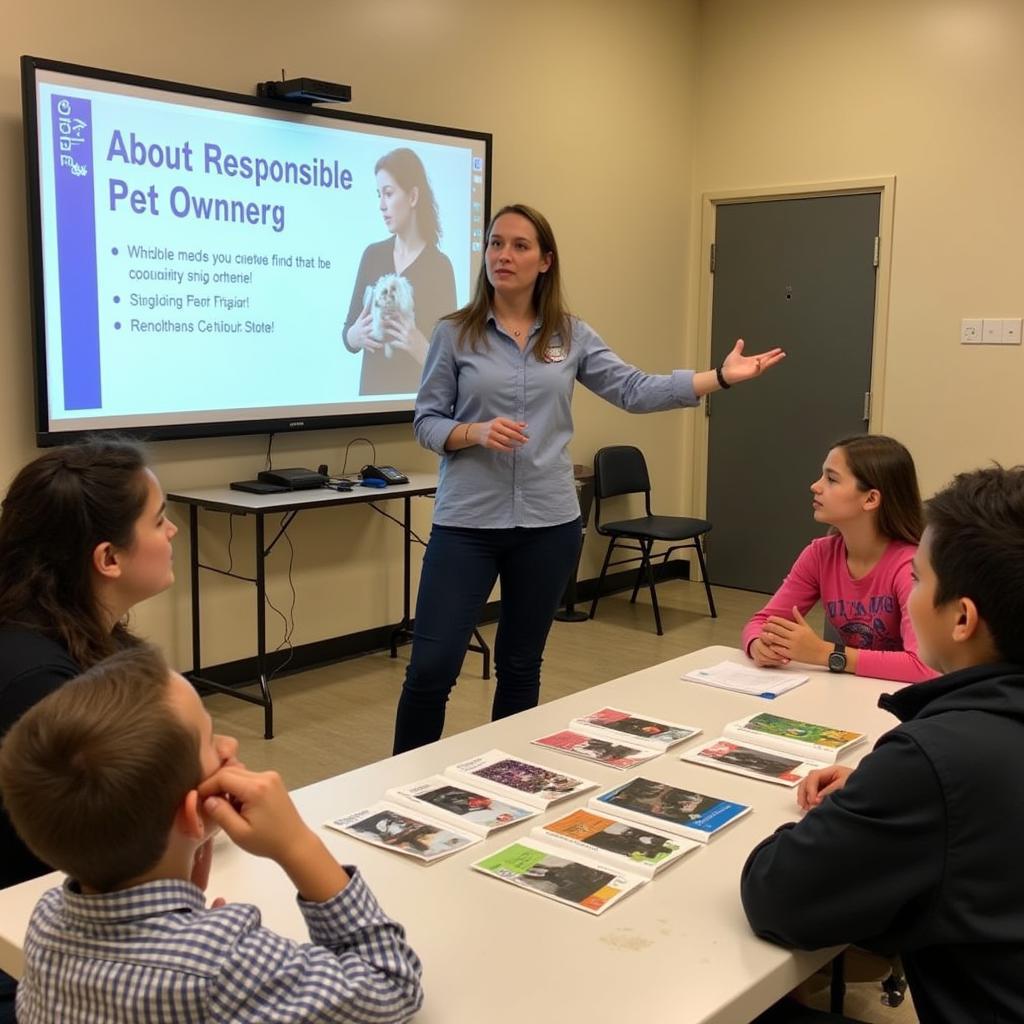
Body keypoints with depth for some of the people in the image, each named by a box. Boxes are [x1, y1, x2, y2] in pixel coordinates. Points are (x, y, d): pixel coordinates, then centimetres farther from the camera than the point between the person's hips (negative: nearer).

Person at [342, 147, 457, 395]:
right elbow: (347, 334, 6)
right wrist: (356, 336, -13)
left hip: (416, 397, -3)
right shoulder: (372, 255, 4)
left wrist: (419, 347, -26)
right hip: (371, 391, 4)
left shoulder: (440, 266, -9)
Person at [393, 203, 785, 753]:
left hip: (548, 522, 2)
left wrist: (721, 376, -5)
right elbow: (425, 421, 0)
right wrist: (476, 432, -19)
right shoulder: (454, 333, 0)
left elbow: (636, 391, 2)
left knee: (521, 666, 14)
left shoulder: (571, 336, 6)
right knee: (431, 668, -3)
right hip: (467, 522, -2)